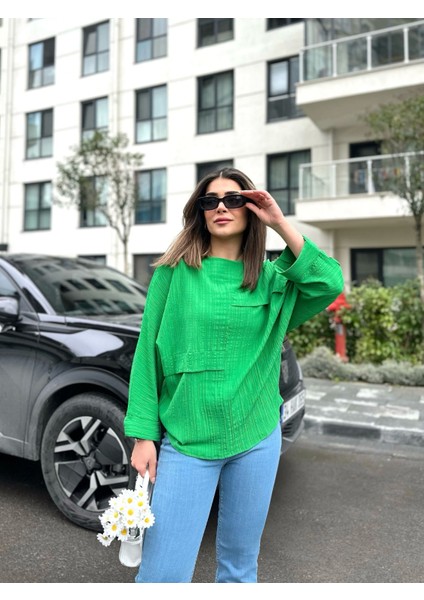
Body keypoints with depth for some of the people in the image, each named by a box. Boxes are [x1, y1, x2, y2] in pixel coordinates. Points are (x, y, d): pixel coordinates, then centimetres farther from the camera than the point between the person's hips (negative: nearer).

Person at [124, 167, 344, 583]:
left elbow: (330, 284, -14)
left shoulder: (272, 278, 3)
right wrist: (143, 435, -5)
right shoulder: (174, 271, -2)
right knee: (162, 573, -1)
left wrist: (280, 224, -13)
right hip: (186, 440, -2)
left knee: (240, 563, 18)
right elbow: (148, 353, -2)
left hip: (257, 438, 2)